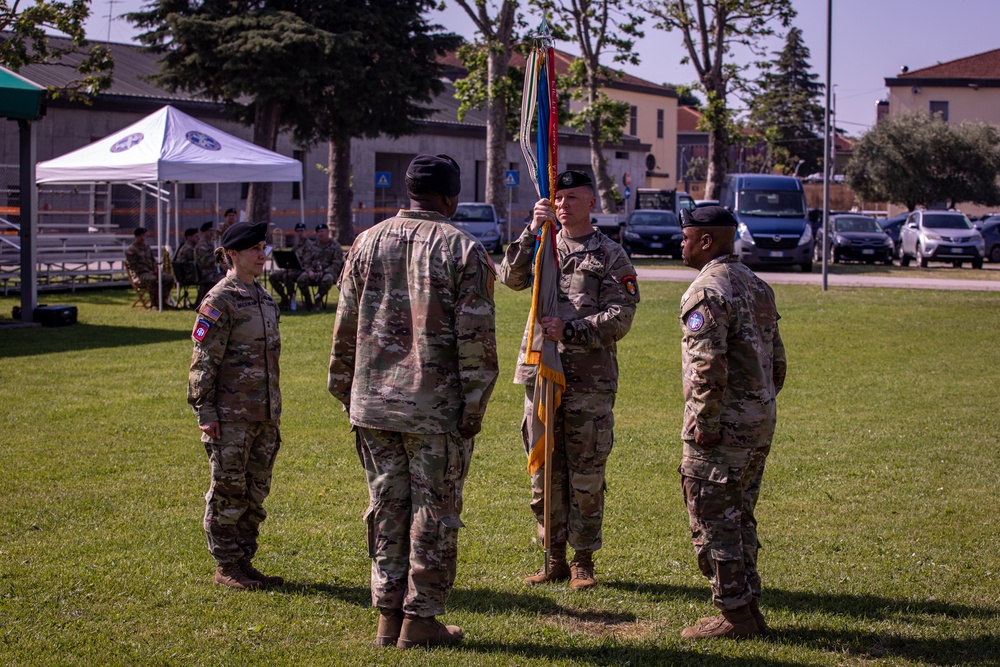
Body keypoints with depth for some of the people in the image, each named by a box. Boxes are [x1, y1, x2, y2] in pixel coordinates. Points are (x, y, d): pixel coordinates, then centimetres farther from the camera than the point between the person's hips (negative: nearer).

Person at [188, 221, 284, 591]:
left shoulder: (264, 298, 13)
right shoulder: (219, 301, -10)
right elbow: (204, 362, -12)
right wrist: (205, 411, -15)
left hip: (264, 414, 8)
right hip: (231, 417, -7)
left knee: (256, 491, 11)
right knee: (229, 491, 1)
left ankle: (244, 561, 21)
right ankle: (226, 566, 9)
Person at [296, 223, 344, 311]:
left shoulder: (335, 246, 6)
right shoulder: (311, 246, 18)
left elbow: (337, 264, -3)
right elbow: (306, 262, 13)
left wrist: (323, 272, -16)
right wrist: (310, 271, -10)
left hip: (328, 271, -3)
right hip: (313, 271, 3)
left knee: (327, 280, -40)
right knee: (301, 279, -28)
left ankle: (318, 299, -17)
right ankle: (308, 302, -10)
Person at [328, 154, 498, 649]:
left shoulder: (367, 243, 7)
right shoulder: (462, 250, -5)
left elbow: (345, 327, 10)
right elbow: (476, 338, -10)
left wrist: (346, 392, 17)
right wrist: (474, 405, -5)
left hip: (373, 402, 4)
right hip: (437, 406, -4)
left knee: (387, 508, 11)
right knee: (434, 513, 4)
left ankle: (389, 616, 16)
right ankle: (420, 620, 8)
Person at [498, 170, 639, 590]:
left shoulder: (610, 256, 3)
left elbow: (620, 318, -5)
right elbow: (512, 278, -4)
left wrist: (570, 330, -16)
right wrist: (532, 232, -13)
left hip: (589, 380, -3)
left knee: (586, 475, 1)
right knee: (545, 472, 7)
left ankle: (583, 561, 11)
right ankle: (555, 559, 17)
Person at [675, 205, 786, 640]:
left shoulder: (707, 291, -15)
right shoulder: (757, 286, 14)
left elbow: (708, 368, -23)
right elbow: (777, 361, 18)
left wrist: (704, 425, -18)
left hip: (723, 427, -9)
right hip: (760, 424, 9)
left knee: (713, 522, -1)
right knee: (739, 519, 17)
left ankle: (734, 616, 3)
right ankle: (748, 609, 21)